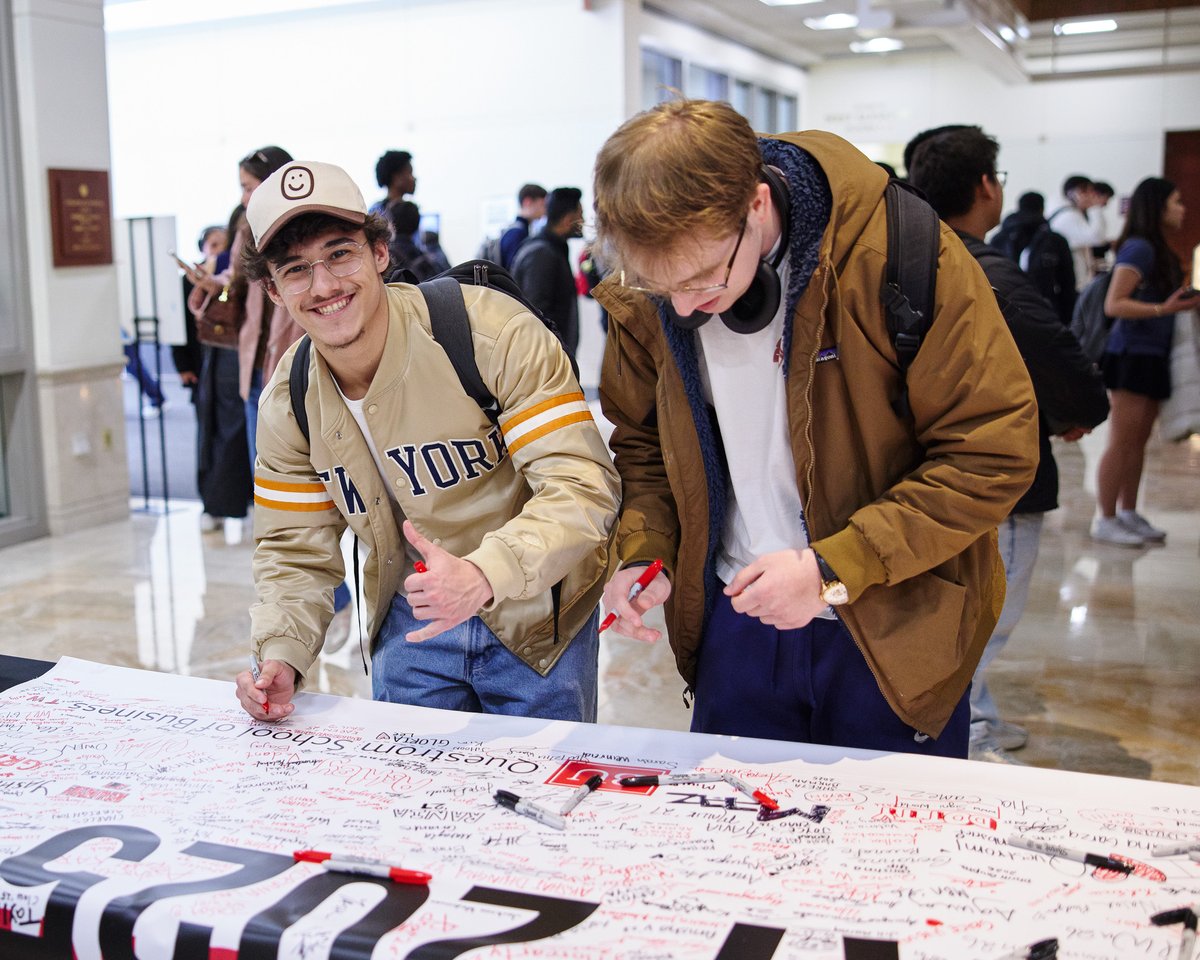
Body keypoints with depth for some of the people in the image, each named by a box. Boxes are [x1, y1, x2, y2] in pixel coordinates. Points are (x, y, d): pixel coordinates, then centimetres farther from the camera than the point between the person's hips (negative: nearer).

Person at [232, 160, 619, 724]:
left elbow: (582, 487, -28)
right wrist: (281, 655, -15)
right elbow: (295, 551, 3)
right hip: (411, 623, 4)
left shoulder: (495, 334, -24)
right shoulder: (288, 403, -6)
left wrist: (483, 575, -44)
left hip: (534, 618, -3)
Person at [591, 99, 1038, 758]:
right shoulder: (642, 296, -7)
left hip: (893, 632, -3)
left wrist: (834, 568, -22)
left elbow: (993, 452, -17)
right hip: (737, 623, 4)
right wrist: (643, 550, -8)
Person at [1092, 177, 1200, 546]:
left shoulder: (1159, 250, 14)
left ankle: (1128, 514, 21)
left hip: (1153, 356, 9)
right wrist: (1163, 309, -28)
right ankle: (1105, 520, 2)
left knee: (1139, 440, 12)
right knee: (1122, 440, -5)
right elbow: (1113, 304, -20)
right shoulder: (1138, 248, -13)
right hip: (1132, 353, -9)